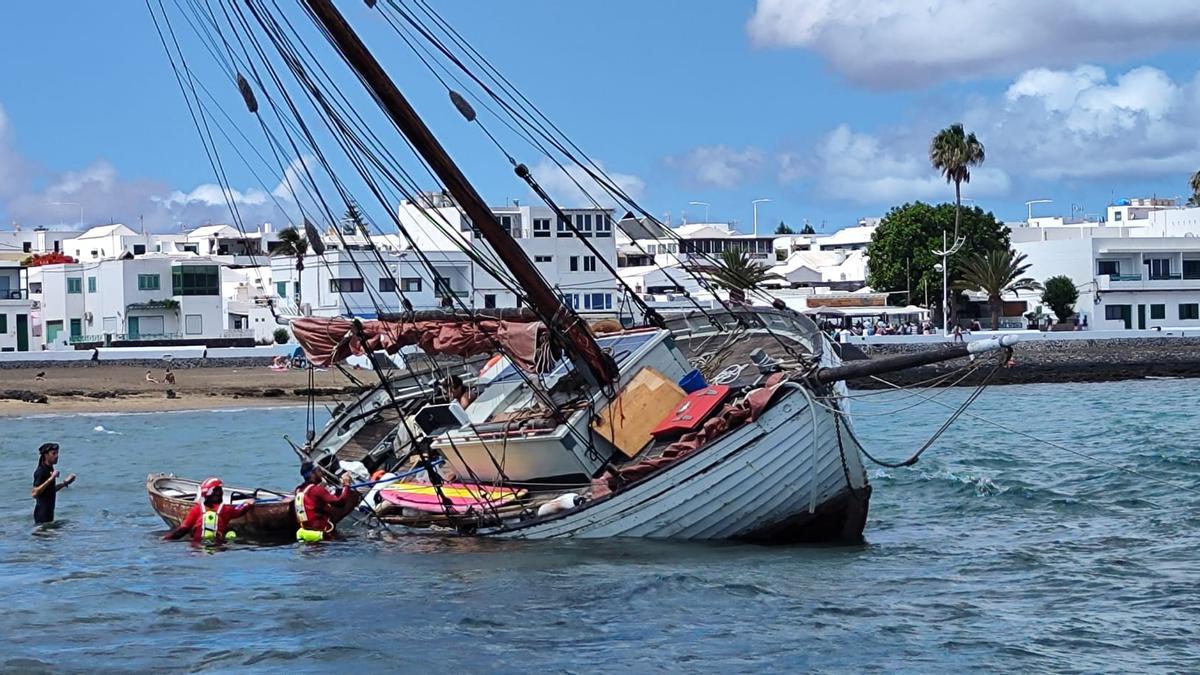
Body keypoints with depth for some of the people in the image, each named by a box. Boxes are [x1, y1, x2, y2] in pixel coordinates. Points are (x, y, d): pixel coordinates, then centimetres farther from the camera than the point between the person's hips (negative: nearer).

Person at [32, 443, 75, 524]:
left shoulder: (50, 470, 12)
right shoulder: (41, 472, -16)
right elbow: (35, 493, -25)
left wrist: (65, 483, 17)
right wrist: (51, 478, -29)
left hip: (49, 511, 9)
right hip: (42, 512, -9)